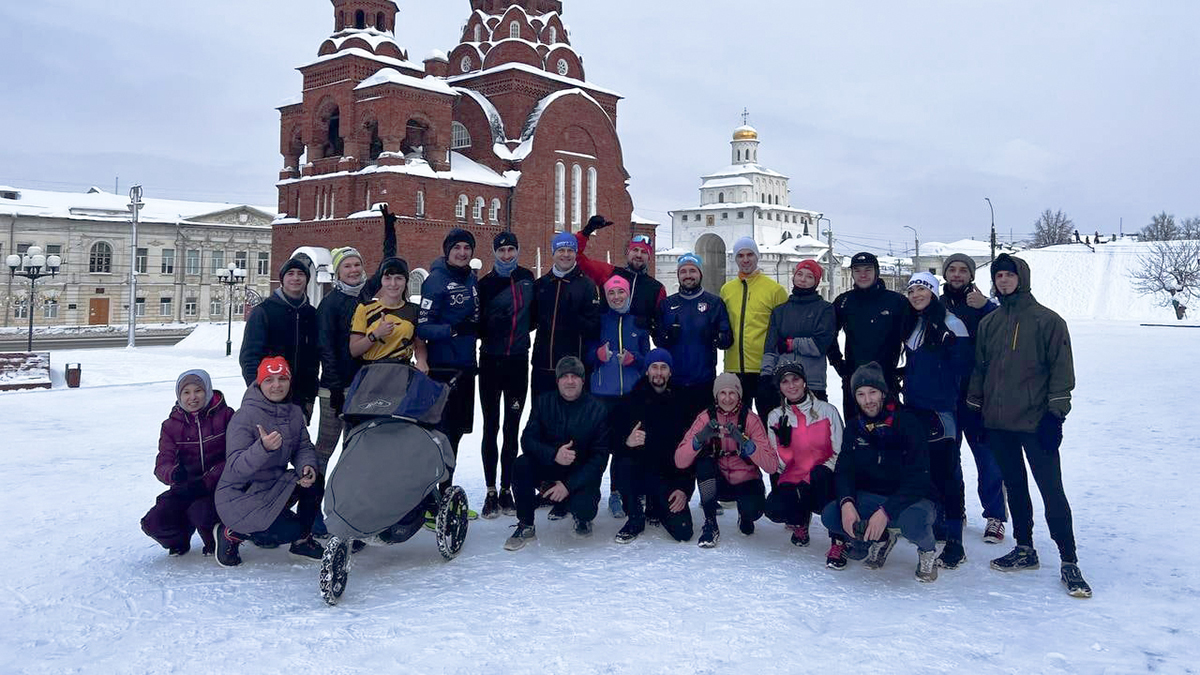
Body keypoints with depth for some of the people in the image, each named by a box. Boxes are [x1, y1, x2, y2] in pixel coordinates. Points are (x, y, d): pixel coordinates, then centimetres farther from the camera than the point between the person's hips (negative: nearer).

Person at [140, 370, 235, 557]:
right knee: (153, 523, -16)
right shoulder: (171, 425, 5)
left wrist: (207, 481, -22)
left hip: (219, 484, -4)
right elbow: (162, 464, -5)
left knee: (200, 512, -33)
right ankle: (179, 541, 19)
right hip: (186, 487, 4)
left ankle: (214, 542, 3)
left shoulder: (226, 415, -6)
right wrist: (173, 473, -30)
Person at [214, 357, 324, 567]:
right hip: (240, 496, -7)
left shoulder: (294, 413, 2)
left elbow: (304, 448, 3)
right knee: (289, 531, -19)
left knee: (314, 484, -15)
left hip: (273, 487, 7)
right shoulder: (244, 416, -20)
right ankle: (230, 534, 5)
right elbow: (236, 467, -27)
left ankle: (302, 541, 7)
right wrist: (263, 447, -45)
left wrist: (307, 467, -20)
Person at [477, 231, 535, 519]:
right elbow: (477, 324, -9)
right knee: (491, 427, 3)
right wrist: (492, 323, -25)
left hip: (518, 360, 3)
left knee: (512, 428, 7)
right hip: (491, 361, -2)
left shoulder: (527, 278, 6)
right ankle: (491, 492, 10)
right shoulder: (486, 284, -3)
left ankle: (506, 490, 15)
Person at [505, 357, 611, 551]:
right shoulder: (543, 402, -2)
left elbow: (600, 456, -12)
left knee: (583, 508, -32)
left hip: (581, 475, -2)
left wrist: (568, 485, -22)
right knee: (521, 465, -28)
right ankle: (526, 527, -10)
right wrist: (554, 454, -31)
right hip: (547, 470, 2)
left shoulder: (597, 409, -9)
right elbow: (527, 440, -10)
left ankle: (583, 517, 10)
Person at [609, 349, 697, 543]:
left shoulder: (681, 404, 1)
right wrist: (627, 442, -30)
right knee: (625, 463, -35)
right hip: (638, 473, 0)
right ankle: (635, 520, -9)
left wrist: (685, 488, -9)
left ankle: (655, 507, 21)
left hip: (670, 476, 1)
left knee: (683, 532, -15)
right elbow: (613, 442, -6)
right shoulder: (631, 401, -1)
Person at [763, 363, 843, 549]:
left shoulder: (827, 410, 0)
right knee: (774, 509, -29)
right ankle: (800, 519, 9)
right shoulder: (775, 417, 6)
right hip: (792, 481, 2)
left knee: (820, 473, -37)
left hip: (822, 480, -1)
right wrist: (784, 440, -17)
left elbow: (840, 452, -3)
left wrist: (822, 471, -19)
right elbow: (780, 464, 0)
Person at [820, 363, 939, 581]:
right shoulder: (854, 428, 1)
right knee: (830, 515, -22)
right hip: (871, 498, 5)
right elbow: (844, 470, -3)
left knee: (913, 522, -39)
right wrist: (846, 503, -25)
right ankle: (882, 538, 8)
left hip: (911, 499, -4)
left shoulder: (908, 424, -14)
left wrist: (886, 512, -31)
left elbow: (918, 479, -20)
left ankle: (928, 551, 0)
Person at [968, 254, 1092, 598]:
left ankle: (1069, 562, 3)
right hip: (997, 422, 5)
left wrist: (1055, 414, -12)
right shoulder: (989, 323, 10)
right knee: (1015, 486, 13)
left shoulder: (1047, 321, -4)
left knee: (1052, 490, -5)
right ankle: (1024, 549, 25)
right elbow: (979, 369, 15)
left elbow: (1062, 370, -6)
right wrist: (974, 408, 11)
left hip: (1035, 423, -5)